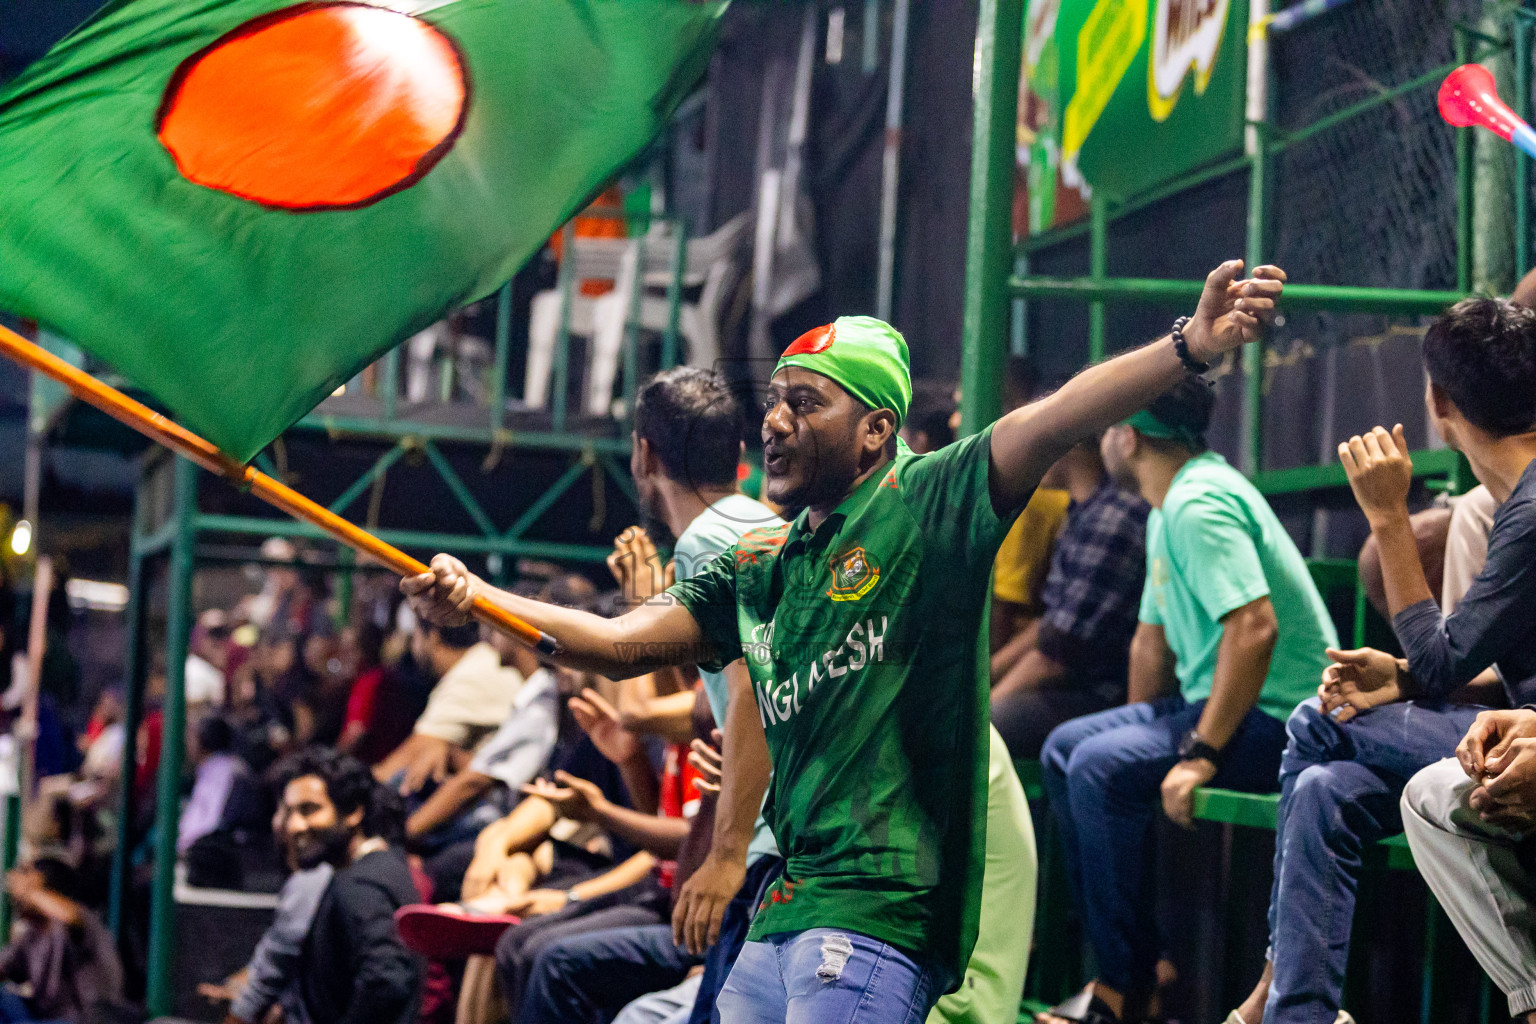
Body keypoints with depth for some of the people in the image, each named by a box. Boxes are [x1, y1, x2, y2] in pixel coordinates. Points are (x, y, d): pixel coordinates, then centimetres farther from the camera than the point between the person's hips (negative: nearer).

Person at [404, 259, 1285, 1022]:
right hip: (782, 918, 8)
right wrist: (475, 600, 7)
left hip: (878, 914, -8)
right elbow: (617, 645, 19)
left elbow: (1054, 422, -16)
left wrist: (1188, 348, -30)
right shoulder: (758, 569, 19)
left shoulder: (924, 509, -1)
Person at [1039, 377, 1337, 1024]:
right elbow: (1154, 637, 26)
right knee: (1064, 749, 10)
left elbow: (1255, 628, -30)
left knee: (1101, 768, -24)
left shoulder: (1199, 504, -19)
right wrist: (1139, 731, 24)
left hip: (1278, 716, -11)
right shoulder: (1169, 509, 16)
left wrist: (1202, 753, -29)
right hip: (1219, 704, 11)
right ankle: (1131, 961, 7)